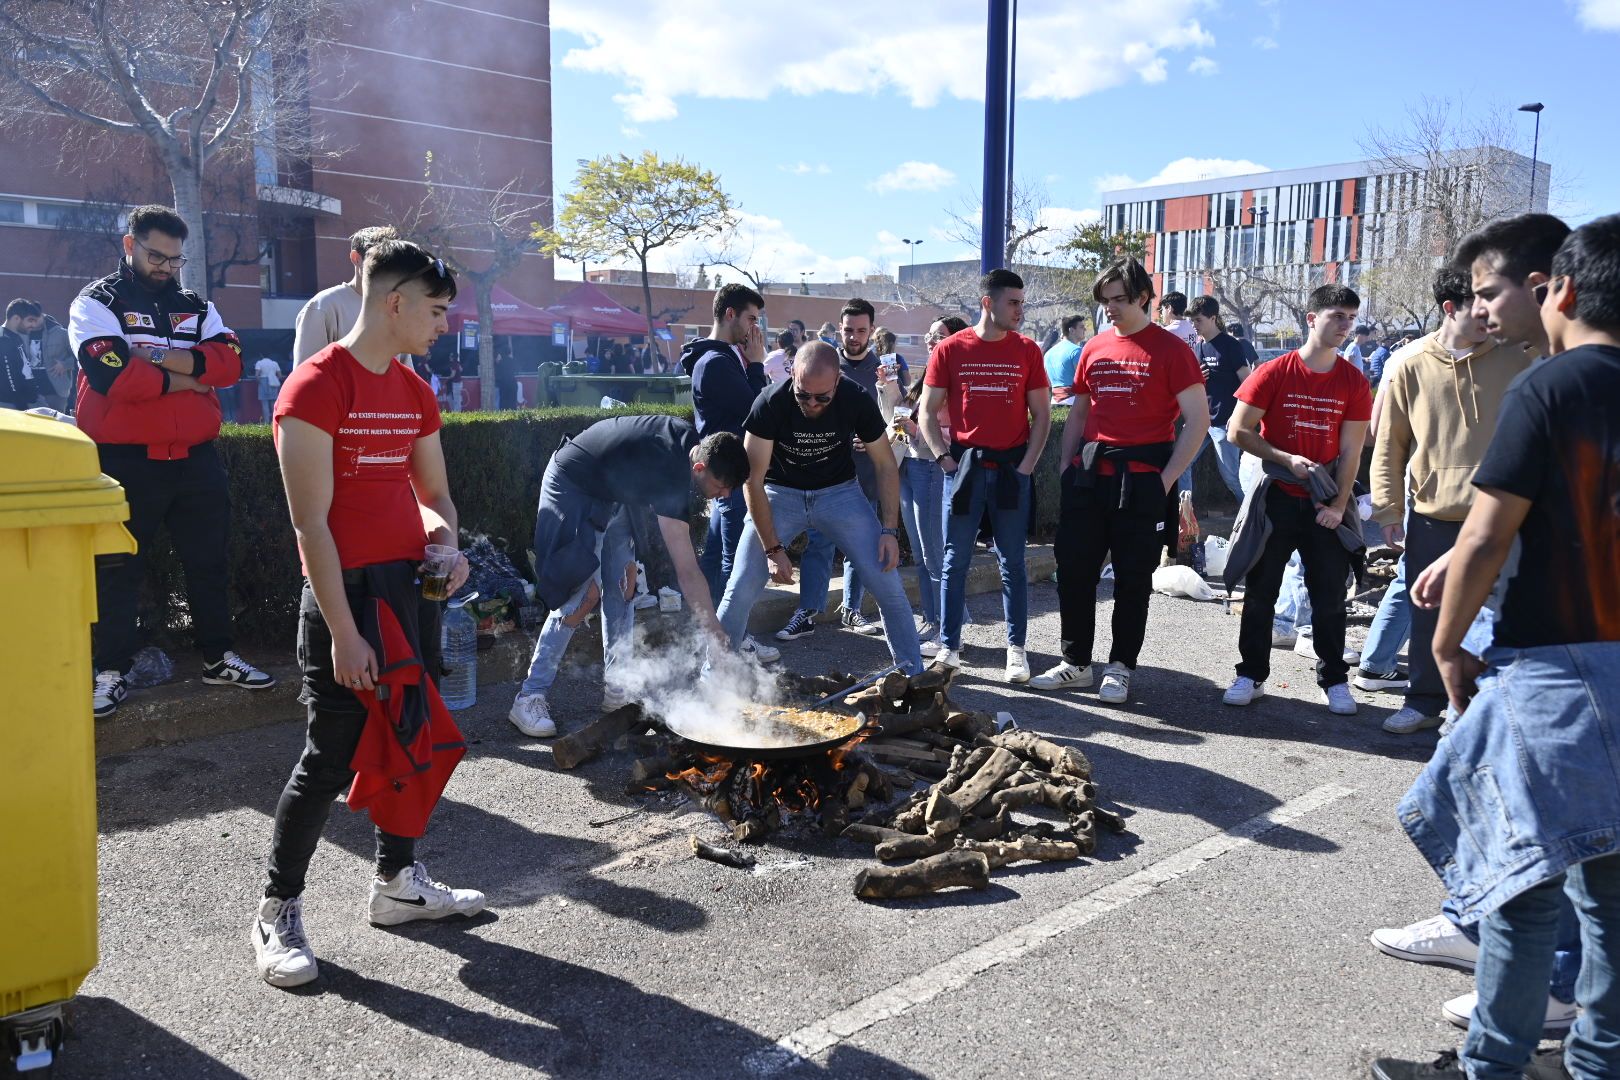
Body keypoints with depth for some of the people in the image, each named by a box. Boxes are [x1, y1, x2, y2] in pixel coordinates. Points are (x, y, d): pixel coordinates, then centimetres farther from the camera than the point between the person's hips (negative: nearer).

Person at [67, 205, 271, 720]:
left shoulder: (196, 306, 12)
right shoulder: (96, 304, -1)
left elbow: (229, 360, -6)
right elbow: (111, 374, -19)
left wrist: (159, 358, -17)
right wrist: (183, 379, -11)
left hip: (196, 458, 4)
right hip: (126, 461, -4)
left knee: (210, 562, 12)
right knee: (117, 570, 3)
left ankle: (218, 657, 25)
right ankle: (112, 671, 14)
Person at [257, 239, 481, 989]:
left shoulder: (414, 392, 11)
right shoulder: (316, 386, -12)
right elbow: (311, 522, -16)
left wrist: (445, 540, -3)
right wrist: (342, 632, -18)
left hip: (413, 586, 8)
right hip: (349, 590, -7)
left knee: (415, 739, 13)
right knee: (332, 758, -2)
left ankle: (396, 883, 29)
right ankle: (278, 912, 16)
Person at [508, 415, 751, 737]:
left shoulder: (689, 439, -10)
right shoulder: (670, 477, -34)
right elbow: (687, 572, -36)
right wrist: (717, 636, -35)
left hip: (609, 490, 9)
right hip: (573, 489, -9)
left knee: (623, 585, 4)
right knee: (584, 595, -17)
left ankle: (616, 690, 9)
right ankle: (529, 698, -11)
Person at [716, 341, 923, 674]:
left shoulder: (857, 400, -20)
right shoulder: (770, 403, -24)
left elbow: (885, 464, -7)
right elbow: (753, 480, -19)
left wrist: (889, 530, -14)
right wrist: (773, 549, -22)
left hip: (839, 492, 1)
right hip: (780, 493, -1)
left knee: (888, 584, -8)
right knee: (741, 590, -9)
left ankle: (914, 673, 9)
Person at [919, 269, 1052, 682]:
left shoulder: (1027, 351, 4)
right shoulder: (949, 350, 1)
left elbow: (1041, 414, 7)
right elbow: (928, 411, 4)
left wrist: (1027, 465, -3)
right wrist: (944, 458, -6)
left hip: (1011, 469, 1)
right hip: (965, 467, 0)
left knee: (1012, 562, 5)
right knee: (955, 560, 4)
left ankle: (1017, 648, 13)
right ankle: (949, 646, 13)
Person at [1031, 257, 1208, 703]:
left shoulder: (1170, 349, -4)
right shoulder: (1094, 349, 12)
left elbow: (1198, 420, -6)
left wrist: (1166, 478, -11)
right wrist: (1067, 467, 8)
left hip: (1140, 482, -5)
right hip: (1088, 479, 5)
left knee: (1133, 578, 4)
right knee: (1074, 570, 6)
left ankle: (1120, 668, 16)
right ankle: (1075, 663, 19)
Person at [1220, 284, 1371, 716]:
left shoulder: (1354, 382, 1)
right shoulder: (1274, 373, -5)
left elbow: (1351, 449, 1)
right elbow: (1238, 431, -5)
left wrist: (1339, 504, -6)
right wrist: (1286, 459, -14)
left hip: (1325, 505, 1)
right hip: (1277, 498, -1)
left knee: (1330, 598, 6)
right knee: (1260, 592, 6)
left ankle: (1334, 681, 18)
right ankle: (1251, 675, 18)